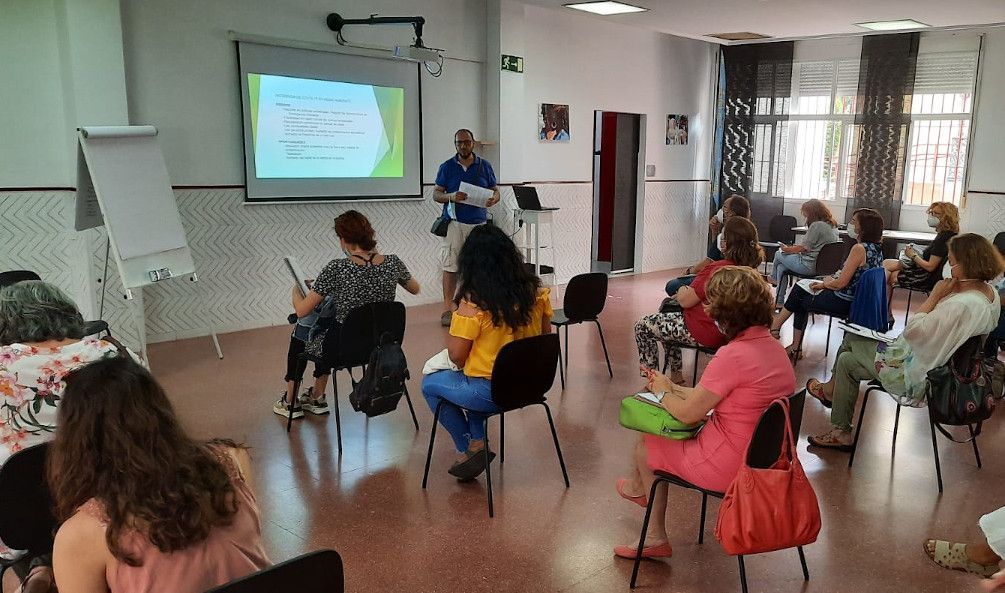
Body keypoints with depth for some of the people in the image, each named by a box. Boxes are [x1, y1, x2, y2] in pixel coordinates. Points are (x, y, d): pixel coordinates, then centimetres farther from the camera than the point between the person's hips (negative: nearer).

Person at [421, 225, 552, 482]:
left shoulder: (473, 302, -22)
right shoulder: (535, 291, -6)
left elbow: (456, 356, -16)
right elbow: (545, 336, 7)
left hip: (493, 392, -6)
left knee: (430, 384, 20)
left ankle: (467, 450, 22)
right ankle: (477, 441, 26)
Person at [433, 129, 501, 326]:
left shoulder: (484, 166, 10)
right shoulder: (447, 167, 6)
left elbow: (495, 191, 12)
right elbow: (436, 194, 4)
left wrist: (493, 199, -12)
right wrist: (451, 196, -18)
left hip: (479, 223, 2)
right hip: (455, 223, -2)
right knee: (451, 266, -4)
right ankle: (447, 309, 3)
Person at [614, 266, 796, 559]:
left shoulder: (733, 356, -27)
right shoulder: (773, 346, 2)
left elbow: (687, 413, -17)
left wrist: (663, 392, 3)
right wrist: (672, 387, 13)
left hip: (726, 465, -9)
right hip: (759, 456, 9)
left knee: (644, 447, 13)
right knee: (657, 436, 21)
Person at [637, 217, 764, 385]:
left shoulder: (717, 269, -28)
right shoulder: (748, 269, -1)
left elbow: (685, 301, -20)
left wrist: (682, 292, 1)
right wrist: (688, 293, 5)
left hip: (703, 334, -9)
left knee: (642, 327, 5)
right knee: (666, 318, 30)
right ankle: (676, 375, 33)